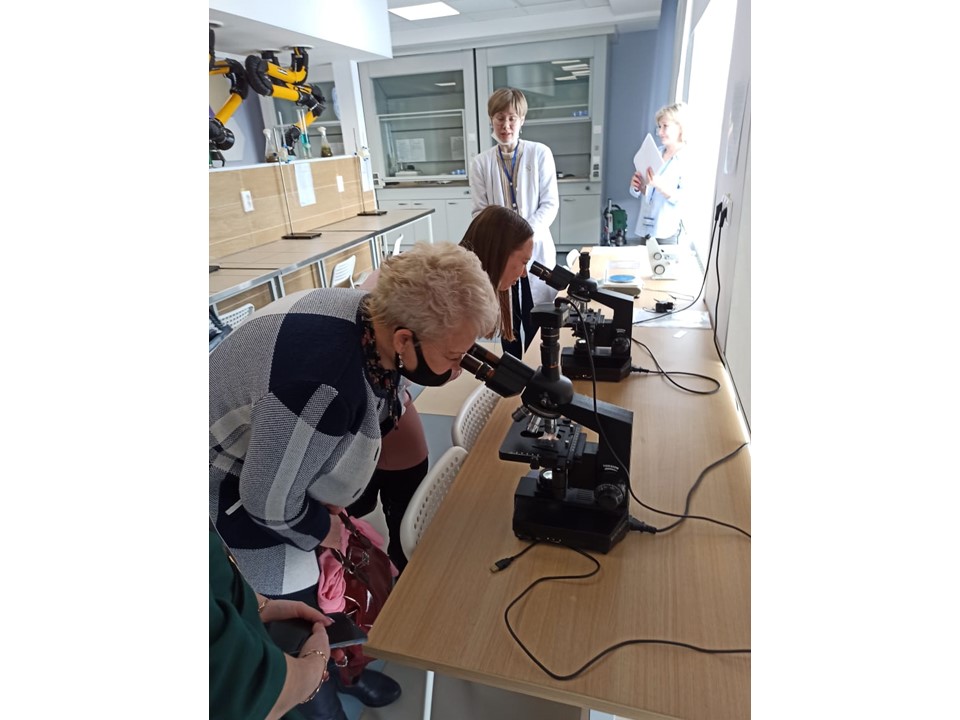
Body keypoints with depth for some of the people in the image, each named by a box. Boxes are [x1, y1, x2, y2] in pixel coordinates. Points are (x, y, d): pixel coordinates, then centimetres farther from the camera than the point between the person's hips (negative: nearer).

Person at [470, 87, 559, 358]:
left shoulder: (540, 154, 0)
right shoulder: (481, 162, 3)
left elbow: (550, 203, -3)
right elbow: (480, 211, 1)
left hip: (535, 248, -1)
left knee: (536, 321, 5)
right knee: (508, 320, 10)